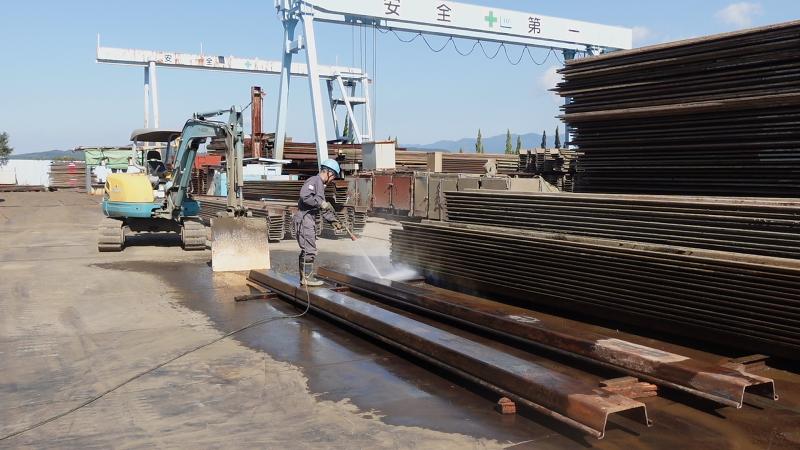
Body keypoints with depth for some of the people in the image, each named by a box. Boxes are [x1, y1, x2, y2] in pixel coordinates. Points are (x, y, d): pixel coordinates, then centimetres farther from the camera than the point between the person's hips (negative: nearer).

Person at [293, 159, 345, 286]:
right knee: (310, 250, -7)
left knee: (306, 250, 13)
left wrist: (333, 220, 20)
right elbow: (305, 196, -28)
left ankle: (304, 278, 20)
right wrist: (321, 203, -23)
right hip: (304, 218, -10)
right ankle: (308, 278, -1)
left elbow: (324, 208, 24)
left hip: (310, 220, 10)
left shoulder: (321, 185, 21)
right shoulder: (313, 181, -11)